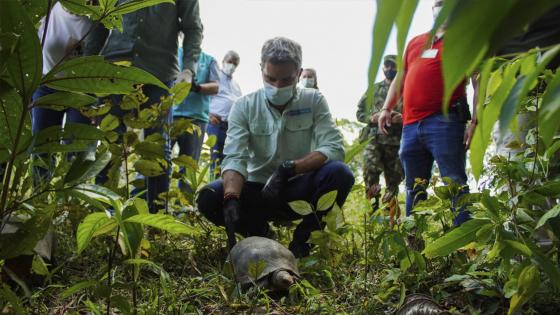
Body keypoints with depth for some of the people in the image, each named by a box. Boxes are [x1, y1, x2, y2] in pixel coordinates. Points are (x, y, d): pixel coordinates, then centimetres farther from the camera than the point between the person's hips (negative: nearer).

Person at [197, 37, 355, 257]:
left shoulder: (314, 101, -4)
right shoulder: (244, 106, -5)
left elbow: (334, 148, -16)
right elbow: (234, 158, -18)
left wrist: (289, 168, -30)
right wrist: (231, 200, -37)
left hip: (298, 190, 0)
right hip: (258, 190, 0)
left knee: (339, 173, -29)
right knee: (209, 199, -26)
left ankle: (303, 238, -9)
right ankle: (258, 233, 2)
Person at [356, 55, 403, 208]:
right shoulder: (374, 88, 17)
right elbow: (360, 112, 17)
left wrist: (404, 118, -16)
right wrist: (371, 118, -4)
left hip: (396, 141, 0)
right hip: (374, 138, 1)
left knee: (393, 180, 3)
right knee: (369, 170, -19)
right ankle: (373, 209, -13)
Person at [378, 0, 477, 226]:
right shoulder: (415, 42, 24)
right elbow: (400, 78, 27)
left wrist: (475, 122, -11)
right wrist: (386, 109, 14)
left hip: (444, 122, -5)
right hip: (410, 125, 6)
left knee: (455, 183, -8)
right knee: (414, 189, 9)